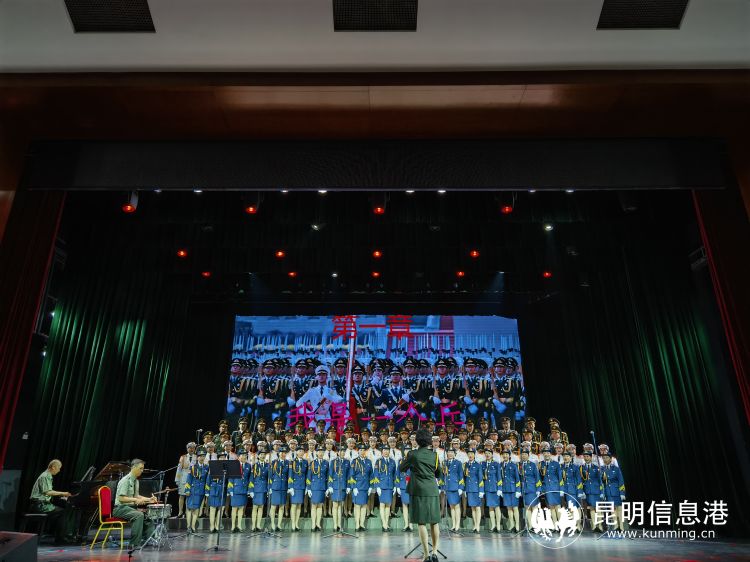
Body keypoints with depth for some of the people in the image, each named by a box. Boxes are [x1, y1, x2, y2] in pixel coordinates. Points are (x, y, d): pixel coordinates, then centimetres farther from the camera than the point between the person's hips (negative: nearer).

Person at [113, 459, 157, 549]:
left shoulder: (136, 480, 10)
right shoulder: (125, 480, -17)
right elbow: (121, 498, -23)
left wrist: (148, 499, 4)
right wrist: (135, 500, -30)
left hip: (130, 507, 9)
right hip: (120, 508, -9)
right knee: (139, 515, -31)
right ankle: (134, 544, -25)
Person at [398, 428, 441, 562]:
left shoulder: (412, 454, -5)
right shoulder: (434, 455, 3)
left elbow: (401, 469, 8)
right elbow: (438, 474, 14)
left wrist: (406, 460, 24)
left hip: (419, 491, -3)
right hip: (432, 491, 3)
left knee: (422, 523, 1)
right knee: (434, 522, 12)